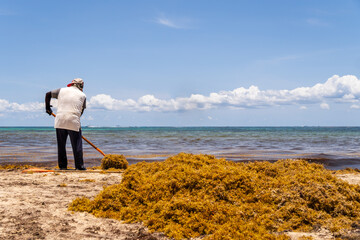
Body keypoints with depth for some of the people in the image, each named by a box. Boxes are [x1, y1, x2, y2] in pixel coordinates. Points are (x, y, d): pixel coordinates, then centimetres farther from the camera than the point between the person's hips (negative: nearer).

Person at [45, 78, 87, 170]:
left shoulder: (62, 90, 14)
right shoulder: (82, 95, 9)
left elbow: (48, 94, 19)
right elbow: (81, 111, 11)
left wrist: (47, 107, 29)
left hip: (60, 121, 3)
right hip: (73, 122, -2)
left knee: (61, 145, 10)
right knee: (77, 145, 3)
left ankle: (62, 166, 11)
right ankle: (79, 166, 1)